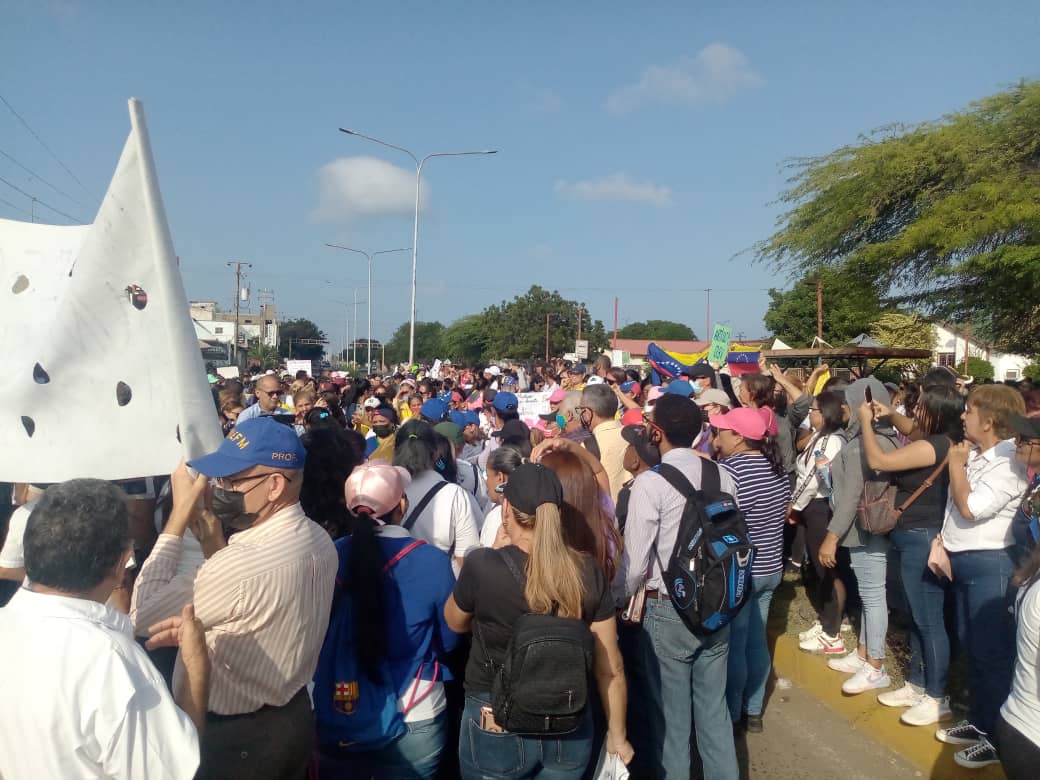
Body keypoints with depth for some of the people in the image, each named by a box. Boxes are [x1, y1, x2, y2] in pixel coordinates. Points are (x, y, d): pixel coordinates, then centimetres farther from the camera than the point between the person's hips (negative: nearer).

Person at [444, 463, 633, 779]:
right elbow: (610, 668, -5)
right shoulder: (588, 571, -11)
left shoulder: (483, 565, -20)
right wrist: (617, 736, 10)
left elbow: (455, 622, 2)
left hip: (497, 731, -2)